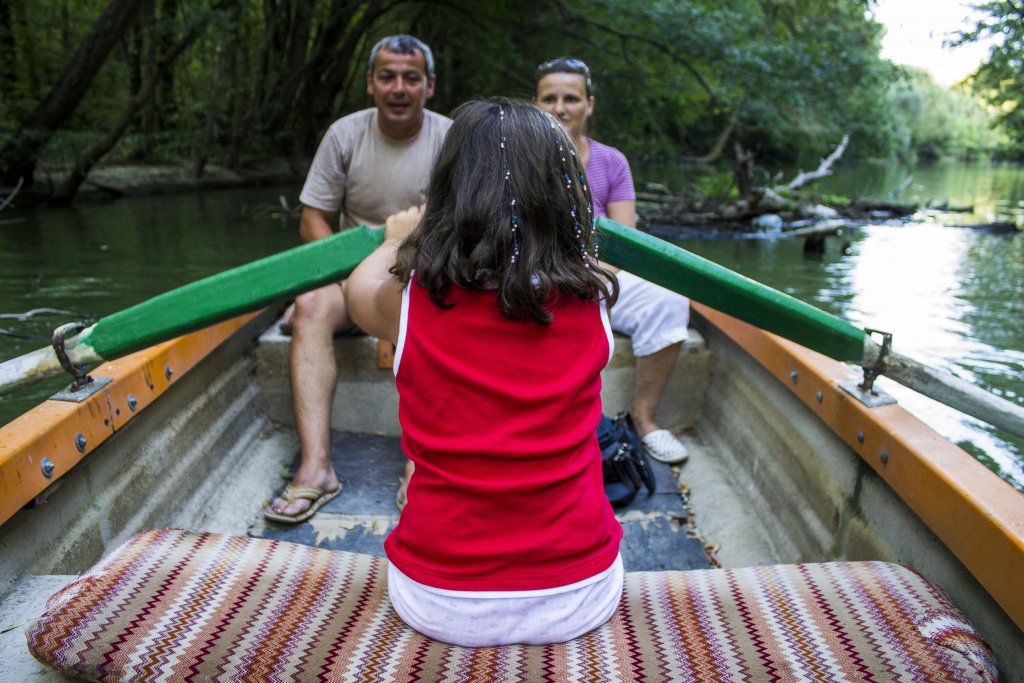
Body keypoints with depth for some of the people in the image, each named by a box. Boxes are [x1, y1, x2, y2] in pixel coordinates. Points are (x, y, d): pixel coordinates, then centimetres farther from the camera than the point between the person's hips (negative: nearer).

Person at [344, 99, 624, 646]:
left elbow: (358, 285, 12)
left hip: (437, 604, 0)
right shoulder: (590, 298, -12)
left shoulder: (408, 298, -15)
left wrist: (402, 236, 32)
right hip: (579, 599, 1)